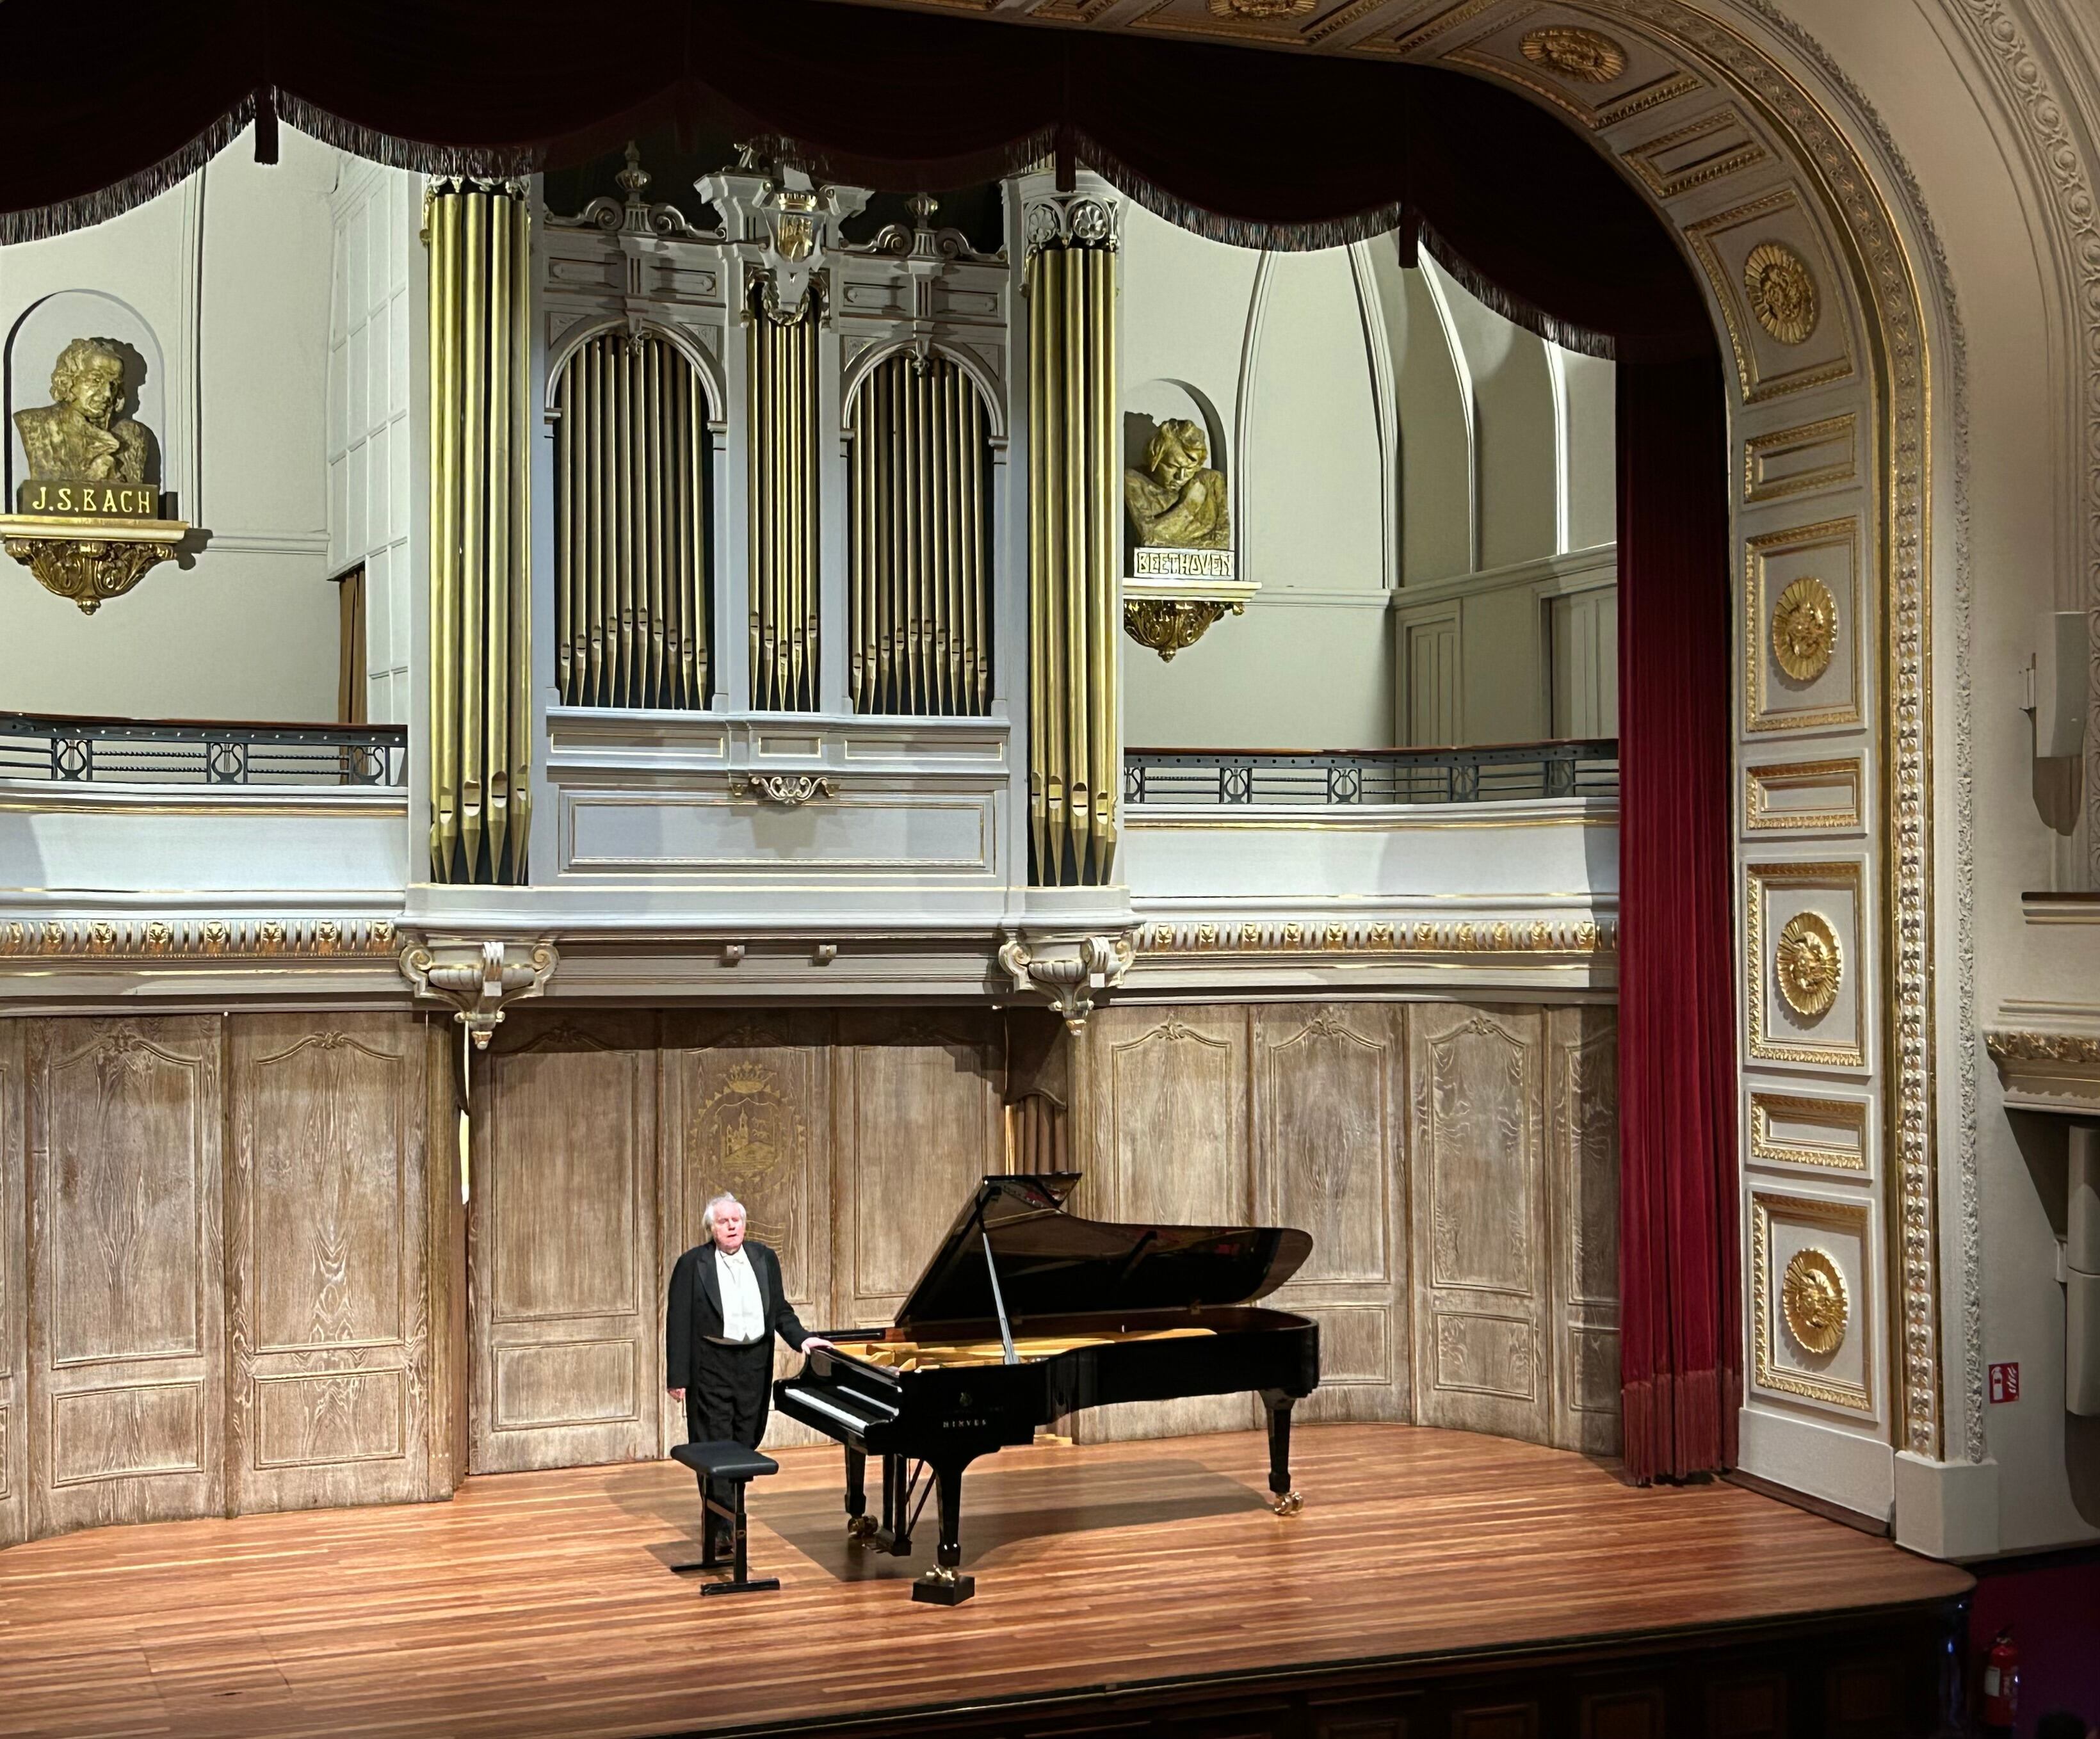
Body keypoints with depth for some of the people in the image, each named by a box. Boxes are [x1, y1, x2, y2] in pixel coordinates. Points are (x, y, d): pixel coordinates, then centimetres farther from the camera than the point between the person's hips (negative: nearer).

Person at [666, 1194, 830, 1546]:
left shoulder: (764, 1259, 8)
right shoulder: (692, 1264, -5)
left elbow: (780, 1310, 13)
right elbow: (678, 1323, -6)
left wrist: (801, 1338, -4)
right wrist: (678, 1377, -9)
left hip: (754, 1362, 4)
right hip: (711, 1367, -4)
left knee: (745, 1444, 10)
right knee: (715, 1447, -4)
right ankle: (722, 1528, 2)